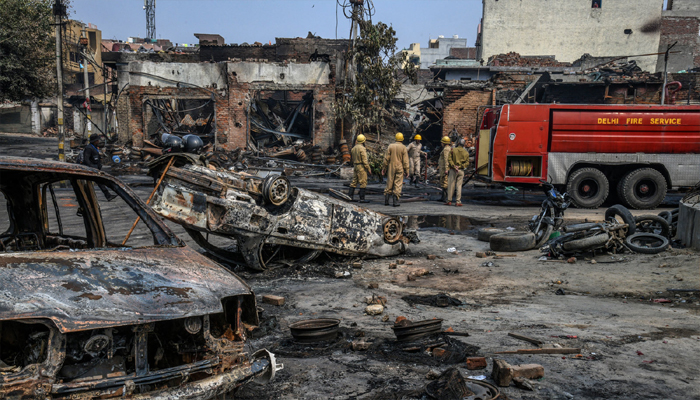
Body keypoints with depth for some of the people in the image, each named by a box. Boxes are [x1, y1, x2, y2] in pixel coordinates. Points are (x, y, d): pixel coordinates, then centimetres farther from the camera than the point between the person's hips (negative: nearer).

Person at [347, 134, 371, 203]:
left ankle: (350, 196, 11)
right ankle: (362, 198, -6)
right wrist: (368, 169, -12)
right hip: (362, 167, -8)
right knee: (363, 182, -5)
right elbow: (364, 160, -18)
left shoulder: (354, 148, 12)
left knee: (354, 182, 11)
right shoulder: (362, 148, -15)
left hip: (355, 166, 8)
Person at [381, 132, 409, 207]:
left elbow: (386, 158, -1)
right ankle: (395, 201, -2)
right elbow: (405, 161, -6)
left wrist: (384, 168, 7)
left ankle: (386, 200, 10)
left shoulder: (390, 146, -1)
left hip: (391, 168, 2)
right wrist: (406, 171, -1)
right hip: (400, 168, -2)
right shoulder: (403, 148, -5)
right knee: (398, 184, 1)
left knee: (389, 183, 9)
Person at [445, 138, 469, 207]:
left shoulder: (453, 150, -2)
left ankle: (449, 200, 4)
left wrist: (454, 166, -15)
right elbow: (467, 163, -1)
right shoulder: (466, 152, 5)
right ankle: (458, 201, 1)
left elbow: (449, 159, -11)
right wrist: (460, 166, -8)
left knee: (451, 185, 2)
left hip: (453, 170, -2)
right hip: (461, 171, 2)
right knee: (459, 186, 4)